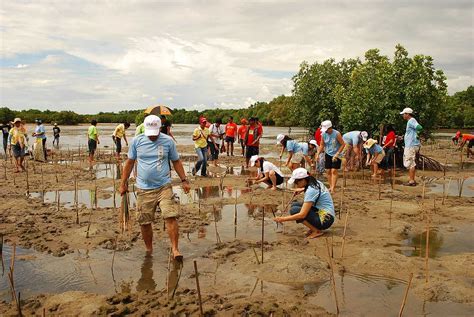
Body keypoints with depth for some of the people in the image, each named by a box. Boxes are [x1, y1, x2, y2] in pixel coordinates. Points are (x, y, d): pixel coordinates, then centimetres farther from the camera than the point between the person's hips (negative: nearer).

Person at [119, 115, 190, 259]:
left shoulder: (168, 141, 0)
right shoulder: (137, 141, 1)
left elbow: (176, 161, 10)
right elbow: (130, 162, 10)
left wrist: (184, 180, 7)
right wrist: (123, 183, 11)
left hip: (164, 186, -1)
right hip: (144, 189, 1)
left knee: (171, 217, -14)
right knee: (144, 222, 6)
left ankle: (175, 249, -4)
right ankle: (149, 250, 26)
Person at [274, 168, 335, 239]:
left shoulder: (311, 191, -23)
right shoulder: (315, 183, 3)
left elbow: (302, 215, -27)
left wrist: (284, 219, -21)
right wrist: (303, 189, 18)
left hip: (326, 219, -10)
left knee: (294, 210, -18)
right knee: (294, 205, 5)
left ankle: (317, 231, -9)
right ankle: (313, 228, 6)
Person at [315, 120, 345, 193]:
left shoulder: (337, 134, -18)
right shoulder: (323, 134, -5)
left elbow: (343, 144, -13)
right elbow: (322, 145, 6)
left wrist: (337, 154, -19)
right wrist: (318, 154, -6)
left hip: (336, 155, -5)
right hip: (328, 154, 5)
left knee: (334, 171, -11)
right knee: (328, 171, 5)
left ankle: (333, 188, -12)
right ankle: (330, 187, 17)